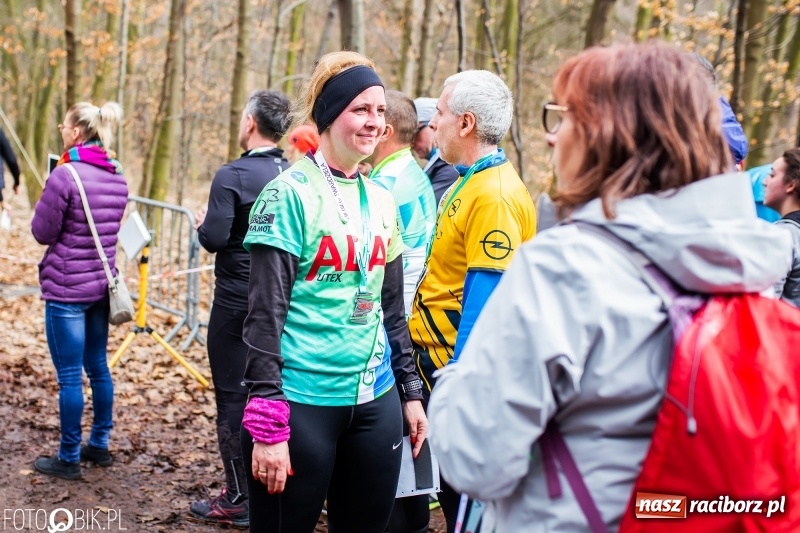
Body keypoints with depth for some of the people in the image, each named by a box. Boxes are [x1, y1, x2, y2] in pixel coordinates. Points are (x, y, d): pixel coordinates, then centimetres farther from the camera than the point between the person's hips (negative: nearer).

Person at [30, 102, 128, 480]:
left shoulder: (65, 174, -17)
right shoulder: (117, 177, 6)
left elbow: (42, 232, -9)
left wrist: (47, 201, 6)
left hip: (66, 288, -7)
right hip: (102, 284, 7)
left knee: (69, 376, 1)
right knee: (98, 367, 17)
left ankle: (68, 459, 10)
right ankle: (99, 445, 27)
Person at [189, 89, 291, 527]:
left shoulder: (233, 175, -16)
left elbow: (214, 239, -21)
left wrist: (203, 223, 0)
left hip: (237, 303, -6)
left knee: (232, 397, 2)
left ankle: (238, 500, 8)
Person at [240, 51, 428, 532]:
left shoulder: (382, 201, 10)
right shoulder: (291, 194, -9)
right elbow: (265, 314, -13)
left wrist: (411, 390, 15)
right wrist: (268, 423, -17)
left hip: (376, 401, 6)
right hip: (302, 401, -6)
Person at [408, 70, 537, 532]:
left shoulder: (494, 194, -19)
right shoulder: (470, 182, 12)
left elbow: (484, 301, -24)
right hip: (441, 358, 10)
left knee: (465, 496, 3)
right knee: (452, 489, 19)